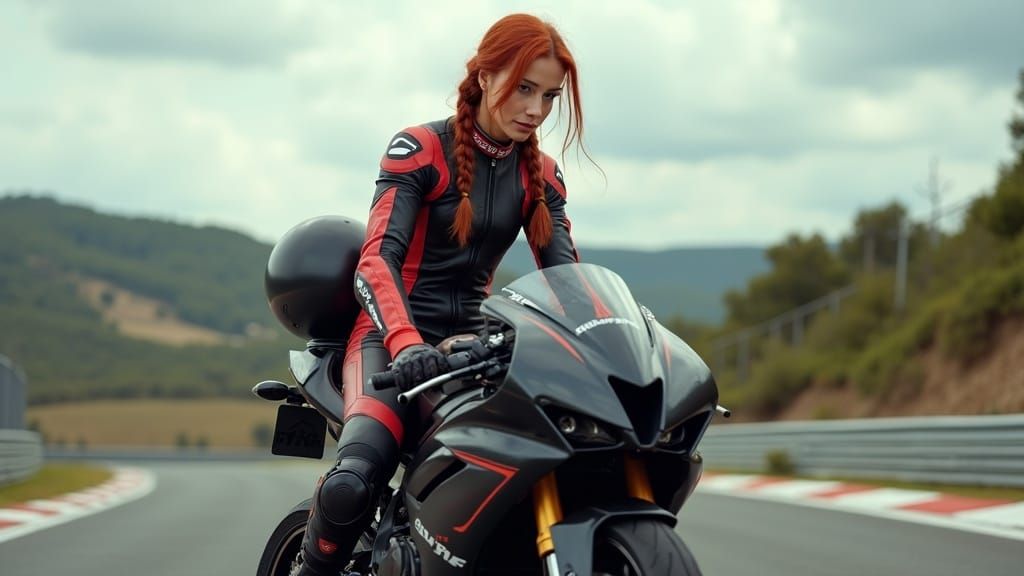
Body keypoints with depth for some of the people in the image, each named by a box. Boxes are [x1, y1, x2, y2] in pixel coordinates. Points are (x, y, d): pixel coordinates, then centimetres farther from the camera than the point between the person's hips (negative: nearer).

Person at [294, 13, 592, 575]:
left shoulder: (540, 175, 10)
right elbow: (376, 260, -18)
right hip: (392, 334, -5)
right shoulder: (419, 149, -7)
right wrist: (405, 342, -37)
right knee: (352, 483, -33)